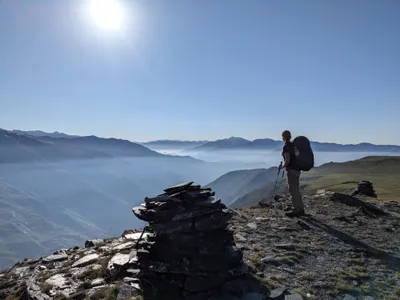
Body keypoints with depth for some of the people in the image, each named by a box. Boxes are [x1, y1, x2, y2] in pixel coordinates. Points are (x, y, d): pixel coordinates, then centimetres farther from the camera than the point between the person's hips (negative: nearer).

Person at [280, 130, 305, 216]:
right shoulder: (293, 145, 13)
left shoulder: (286, 146, -13)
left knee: (293, 190, -5)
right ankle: (300, 209, 20)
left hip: (291, 170, -9)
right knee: (296, 190, 14)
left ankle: (296, 210, -2)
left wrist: (282, 166, -5)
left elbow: (287, 160, -21)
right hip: (297, 169, 9)